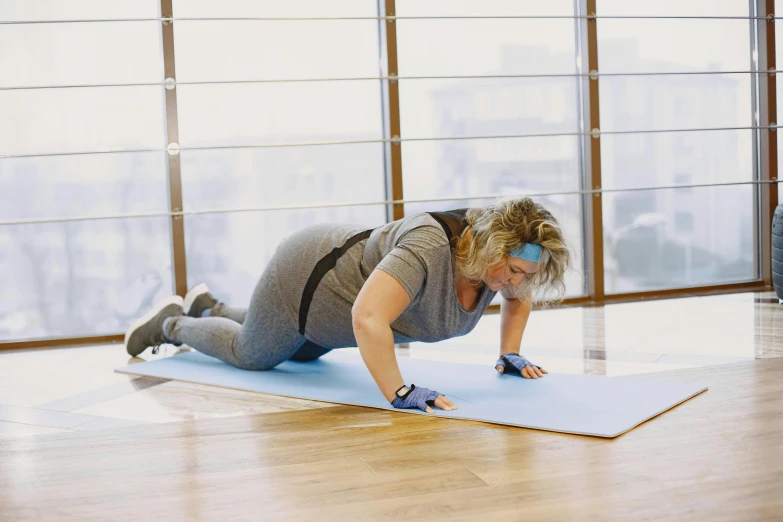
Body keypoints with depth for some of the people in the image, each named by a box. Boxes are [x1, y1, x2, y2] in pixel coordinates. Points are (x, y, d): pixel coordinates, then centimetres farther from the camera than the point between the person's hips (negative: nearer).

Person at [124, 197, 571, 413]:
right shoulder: (429, 248, -41)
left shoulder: (499, 254, -16)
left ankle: (207, 308, 53)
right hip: (305, 282, -8)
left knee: (302, 354, 35)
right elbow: (367, 317, -50)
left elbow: (518, 301, 6)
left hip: (341, 281, 9)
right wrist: (398, 394, -48)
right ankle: (172, 324, 40)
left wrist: (510, 355, -4)